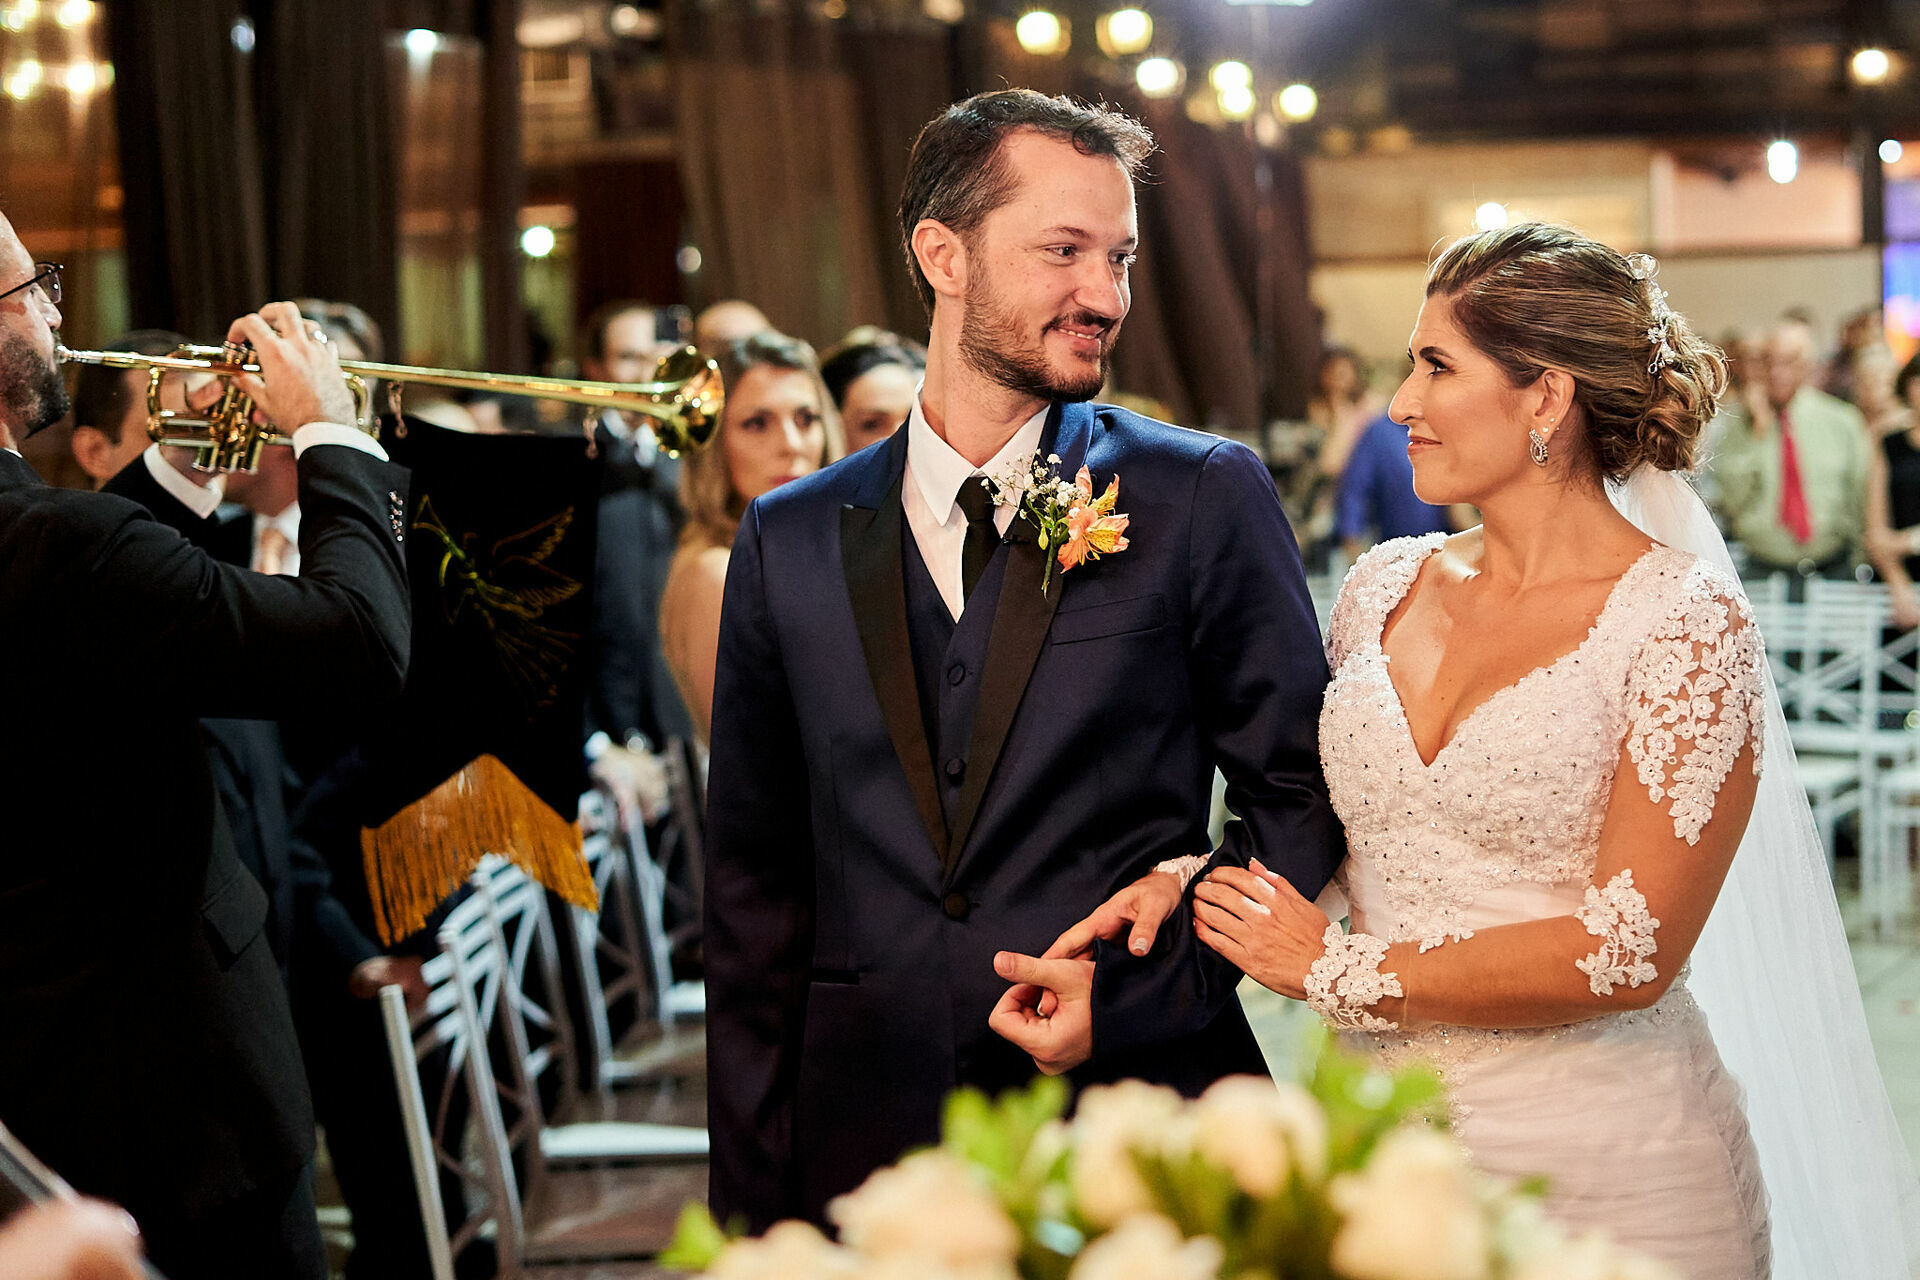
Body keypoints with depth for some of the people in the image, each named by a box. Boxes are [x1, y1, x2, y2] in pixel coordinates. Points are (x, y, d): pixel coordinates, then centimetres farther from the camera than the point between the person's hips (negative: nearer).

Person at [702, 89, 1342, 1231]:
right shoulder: (791, 540, 5)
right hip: (870, 1152, 2)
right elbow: (757, 887, 7)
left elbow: (1303, 799, 1)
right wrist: (753, 1209, 5)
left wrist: (1150, 992, -13)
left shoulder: (1208, 499, -3)